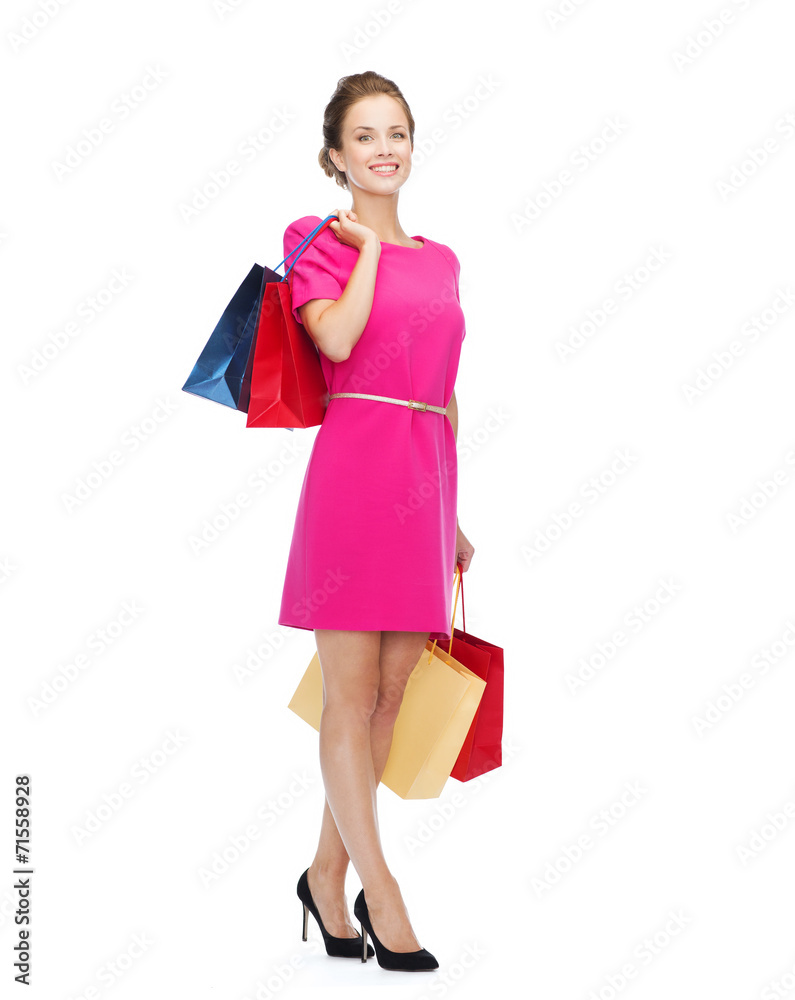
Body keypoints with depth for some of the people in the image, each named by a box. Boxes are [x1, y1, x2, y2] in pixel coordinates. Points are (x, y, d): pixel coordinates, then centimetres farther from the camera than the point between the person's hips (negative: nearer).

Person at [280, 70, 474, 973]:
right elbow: (337, 338, -18)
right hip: (356, 466, -6)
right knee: (350, 694, -1)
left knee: (391, 692, 8)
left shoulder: (439, 258, 19)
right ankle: (379, 893, 7)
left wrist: (453, 513, 19)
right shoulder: (320, 241, 3)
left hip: (426, 476, 6)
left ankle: (327, 872, 21)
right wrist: (368, 244, -3)